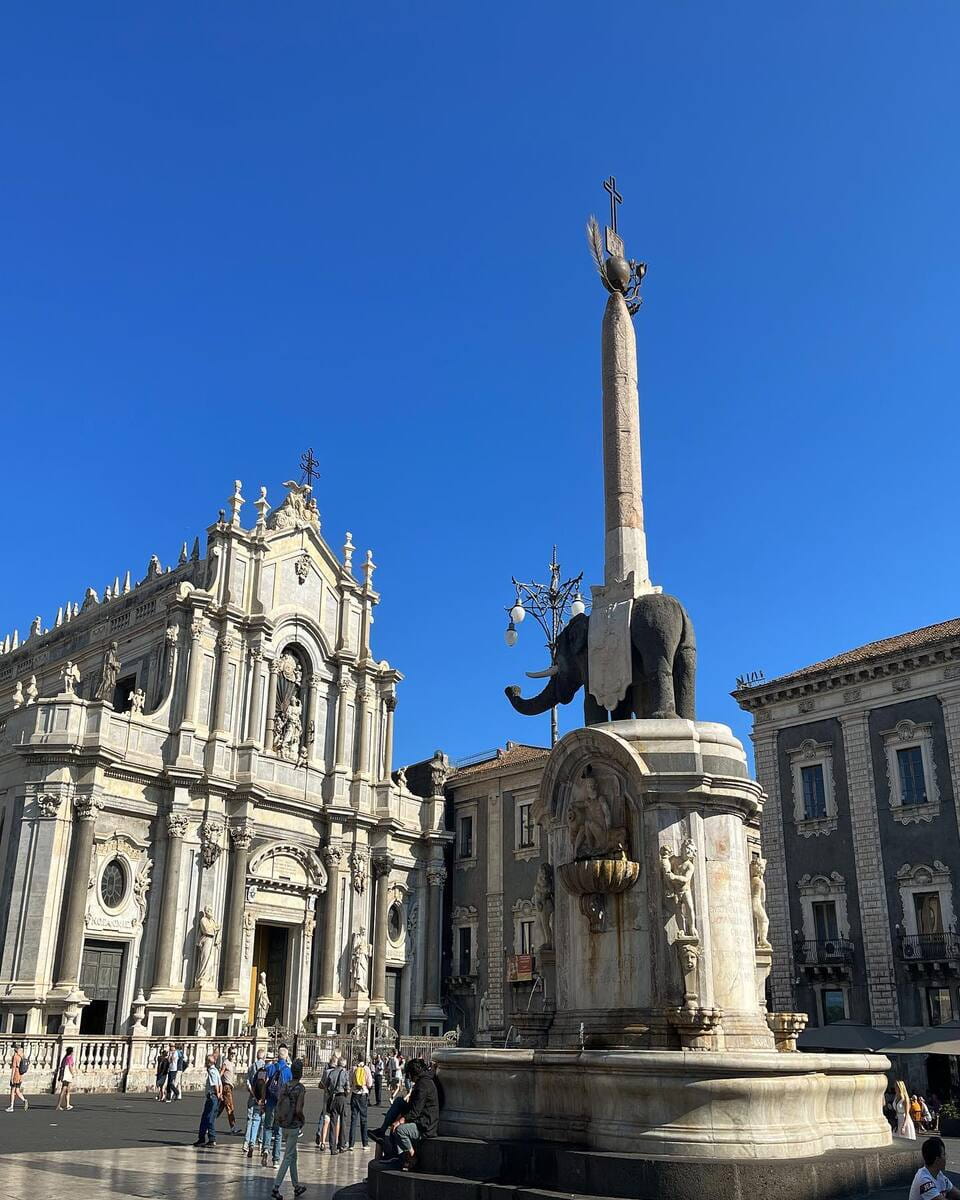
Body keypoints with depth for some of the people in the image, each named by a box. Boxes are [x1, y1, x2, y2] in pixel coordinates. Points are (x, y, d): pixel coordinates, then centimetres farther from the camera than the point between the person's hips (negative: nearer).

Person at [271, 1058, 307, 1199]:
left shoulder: (285, 1086, 2)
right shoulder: (301, 1088, -16)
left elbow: (278, 1105, 3)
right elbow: (298, 1110, -21)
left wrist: (281, 1120, 14)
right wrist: (302, 1121, -3)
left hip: (284, 1125, 7)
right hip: (294, 1126, -7)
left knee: (293, 1156, 18)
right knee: (288, 1158, 0)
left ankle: (296, 1186, 27)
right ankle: (276, 1188, -4)